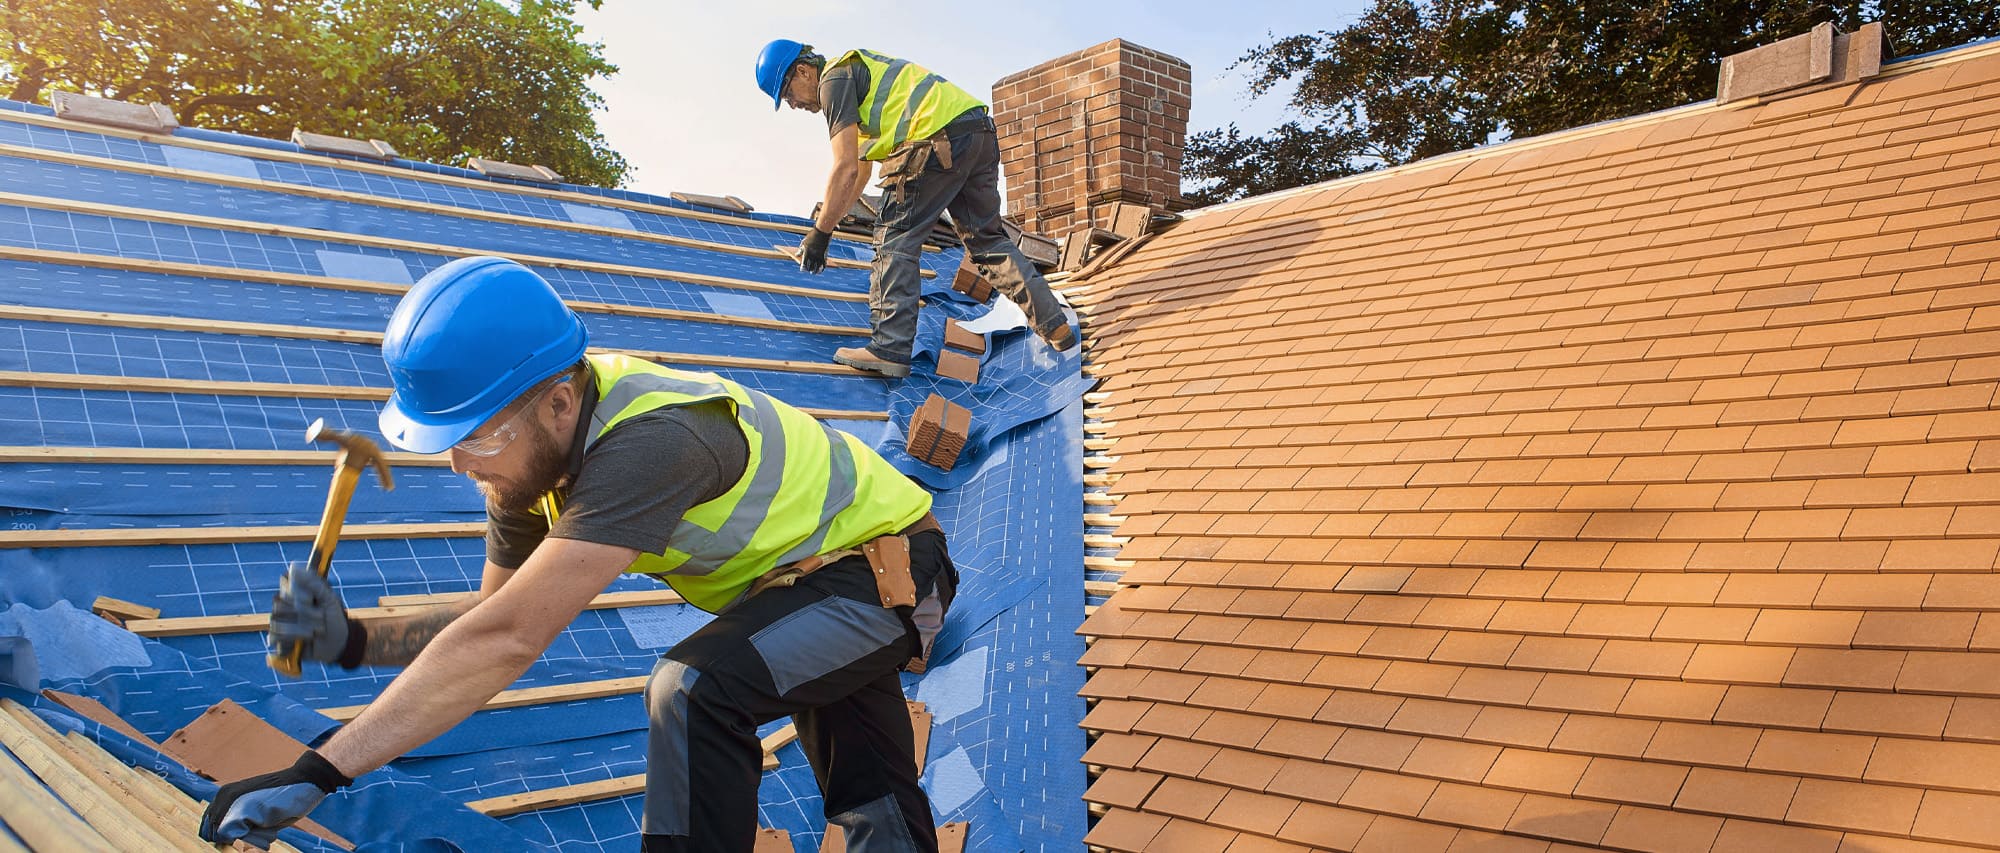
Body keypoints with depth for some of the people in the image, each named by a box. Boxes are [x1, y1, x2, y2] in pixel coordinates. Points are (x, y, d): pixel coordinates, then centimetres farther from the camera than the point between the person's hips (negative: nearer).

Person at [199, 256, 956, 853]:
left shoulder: (650, 445, -39)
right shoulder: (533, 445, -11)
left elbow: (509, 640, -44)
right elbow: (501, 616, -2)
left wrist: (316, 774, -40)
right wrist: (354, 641, -18)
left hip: (891, 568, -9)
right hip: (814, 570, 9)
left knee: (694, 691, -32)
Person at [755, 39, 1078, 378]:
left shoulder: (834, 80, 1)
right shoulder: (858, 70, 31)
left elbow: (845, 170, -8)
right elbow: (861, 171, 37)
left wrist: (819, 234, -2)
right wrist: (828, 221, 40)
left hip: (940, 139, -10)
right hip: (981, 132, 10)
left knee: (896, 238, -2)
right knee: (986, 238, 16)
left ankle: (890, 348, -5)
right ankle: (1056, 326, 15)